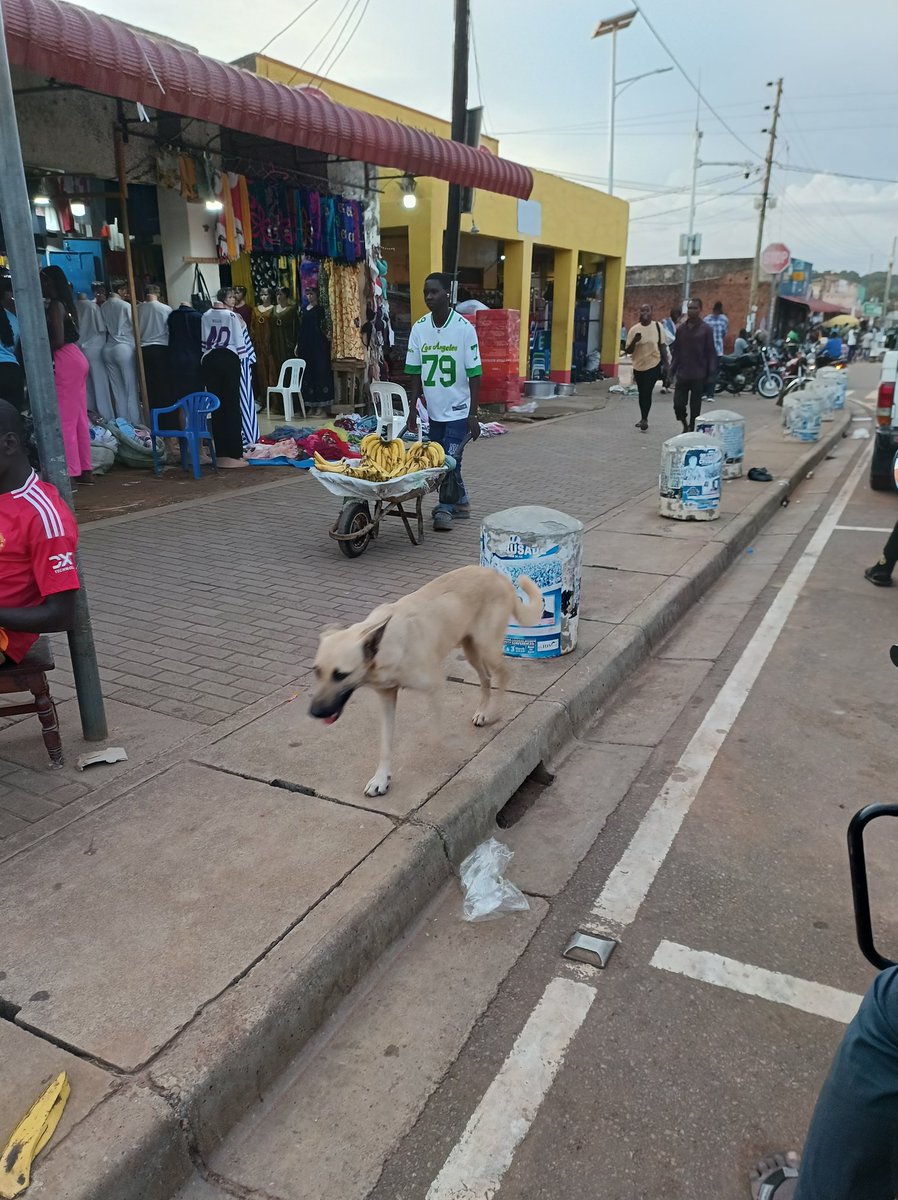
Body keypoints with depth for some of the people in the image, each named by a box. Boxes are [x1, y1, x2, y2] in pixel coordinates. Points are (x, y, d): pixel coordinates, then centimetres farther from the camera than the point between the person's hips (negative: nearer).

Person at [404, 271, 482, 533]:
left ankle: (445, 508, 7)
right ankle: (461, 503, 29)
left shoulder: (464, 328, -11)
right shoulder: (419, 328, -1)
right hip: (434, 410, 5)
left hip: (459, 410, -5)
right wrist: (412, 409, 2)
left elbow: (474, 375, -11)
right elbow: (415, 374, 5)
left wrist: (473, 415, -14)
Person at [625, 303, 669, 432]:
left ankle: (644, 419, -4)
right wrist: (634, 341, -19)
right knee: (642, 393, 13)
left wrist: (666, 364, -1)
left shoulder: (657, 327, -3)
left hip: (654, 365, -3)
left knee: (647, 392, -11)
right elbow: (628, 351, 0)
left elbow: (663, 346, 2)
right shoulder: (634, 330, 0)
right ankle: (643, 419, 26)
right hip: (638, 366, 3)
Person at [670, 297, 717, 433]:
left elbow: (711, 353, -3)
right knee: (678, 404, -1)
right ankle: (686, 425, 24)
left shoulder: (705, 329, -3)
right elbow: (676, 351, 11)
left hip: (698, 375, -3)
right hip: (682, 374, 3)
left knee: (695, 407, 5)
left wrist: (711, 374, -8)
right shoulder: (681, 328, 7)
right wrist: (673, 371, 6)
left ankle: (692, 430, 19)